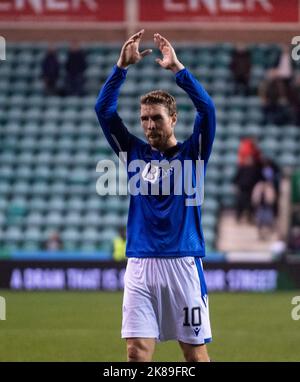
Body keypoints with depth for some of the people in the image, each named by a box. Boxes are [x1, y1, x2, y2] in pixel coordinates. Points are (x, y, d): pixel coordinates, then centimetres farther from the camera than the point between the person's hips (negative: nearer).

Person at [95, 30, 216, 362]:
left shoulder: (191, 154, 5)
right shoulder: (135, 153, 11)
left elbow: (206, 110, -10)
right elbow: (104, 110, 4)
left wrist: (177, 68, -14)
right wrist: (122, 67, -5)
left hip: (183, 264, -2)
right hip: (140, 265, 2)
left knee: (195, 351, 1)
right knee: (137, 351, -5)